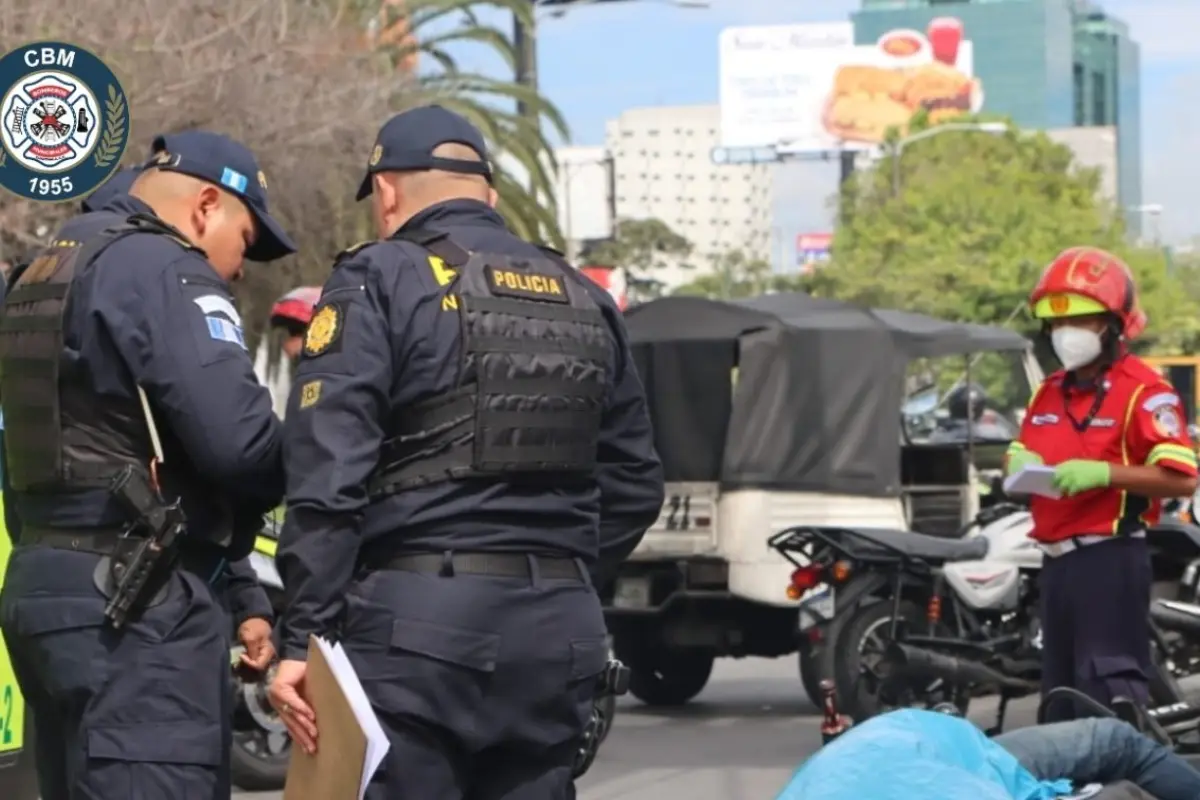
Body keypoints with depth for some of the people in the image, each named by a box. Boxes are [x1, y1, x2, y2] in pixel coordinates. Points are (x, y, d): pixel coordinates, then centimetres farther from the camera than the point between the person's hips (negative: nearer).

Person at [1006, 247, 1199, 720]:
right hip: (1057, 560, 9)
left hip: (1110, 560, -9)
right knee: (1061, 689, 13)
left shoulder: (1142, 391, -9)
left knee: (1110, 687, -15)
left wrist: (1103, 473, -26)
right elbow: (1020, 450, 29)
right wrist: (1019, 463, 4)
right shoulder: (1048, 393, 17)